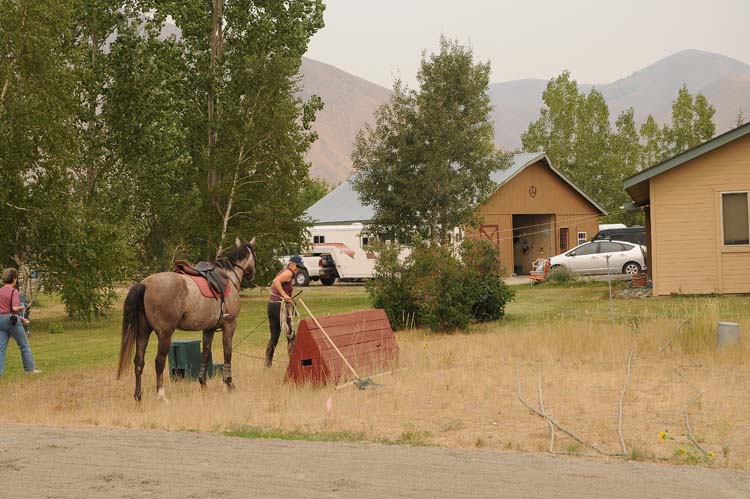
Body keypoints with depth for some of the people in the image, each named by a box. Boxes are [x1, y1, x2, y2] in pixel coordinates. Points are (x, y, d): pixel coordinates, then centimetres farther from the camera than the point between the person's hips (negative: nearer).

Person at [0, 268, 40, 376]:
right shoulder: (14, 291, -13)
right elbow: (15, 308, -24)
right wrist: (21, 307, 0)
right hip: (12, 320, -6)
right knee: (24, 345, 9)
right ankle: (30, 369, 16)